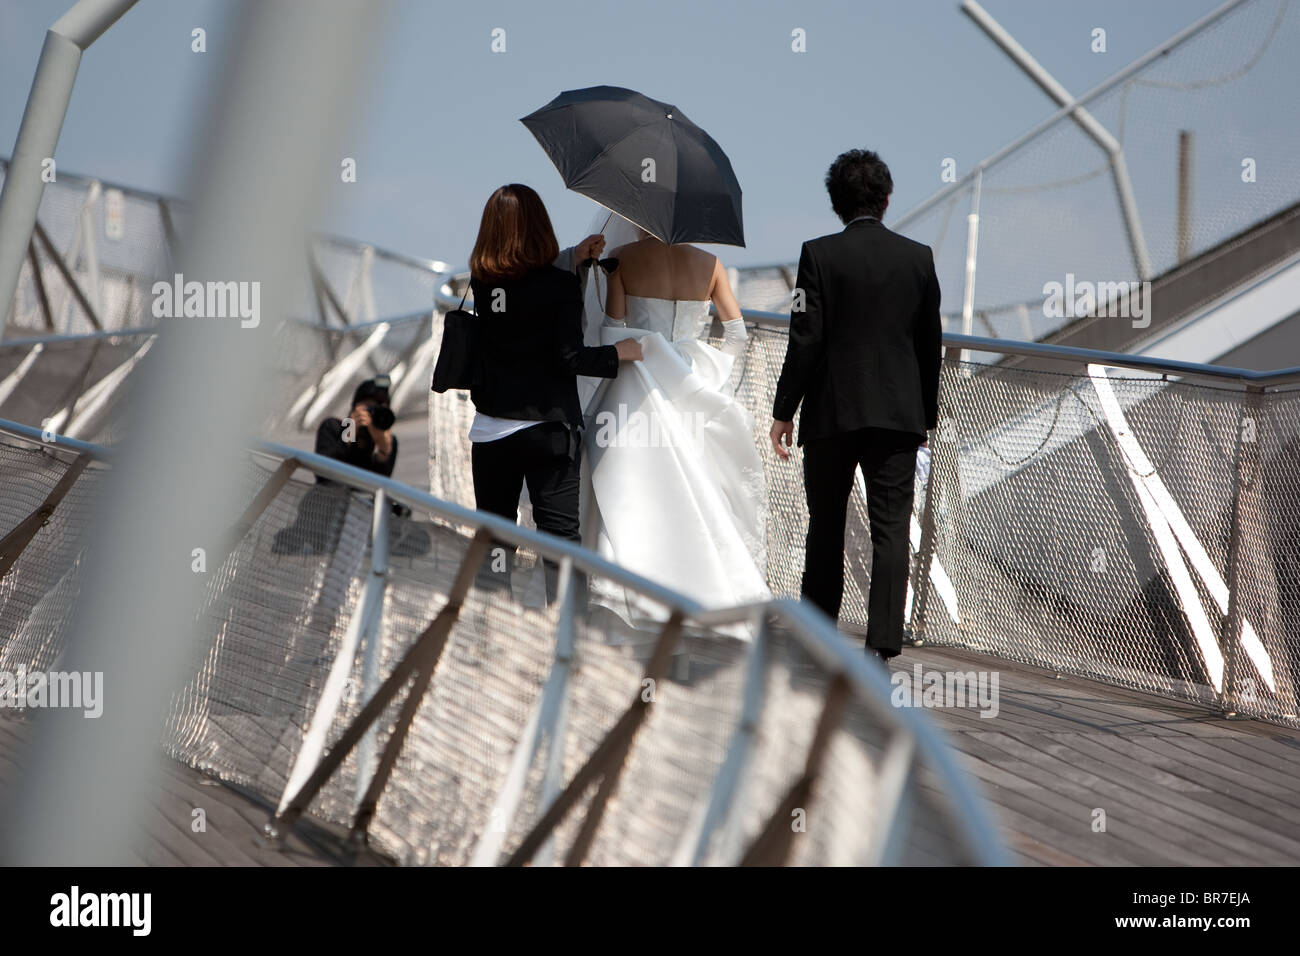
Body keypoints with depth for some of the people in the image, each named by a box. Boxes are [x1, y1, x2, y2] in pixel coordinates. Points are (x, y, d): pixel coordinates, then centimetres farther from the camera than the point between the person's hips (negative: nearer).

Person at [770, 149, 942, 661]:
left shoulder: (820, 254, -6)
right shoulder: (919, 257, 4)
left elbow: (805, 340, -9)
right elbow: (931, 344, 9)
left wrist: (783, 410, -3)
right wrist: (927, 412, 18)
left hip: (832, 412, -1)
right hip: (899, 412, 1)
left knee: (826, 527, 12)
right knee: (891, 528, 0)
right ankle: (882, 642, -9)